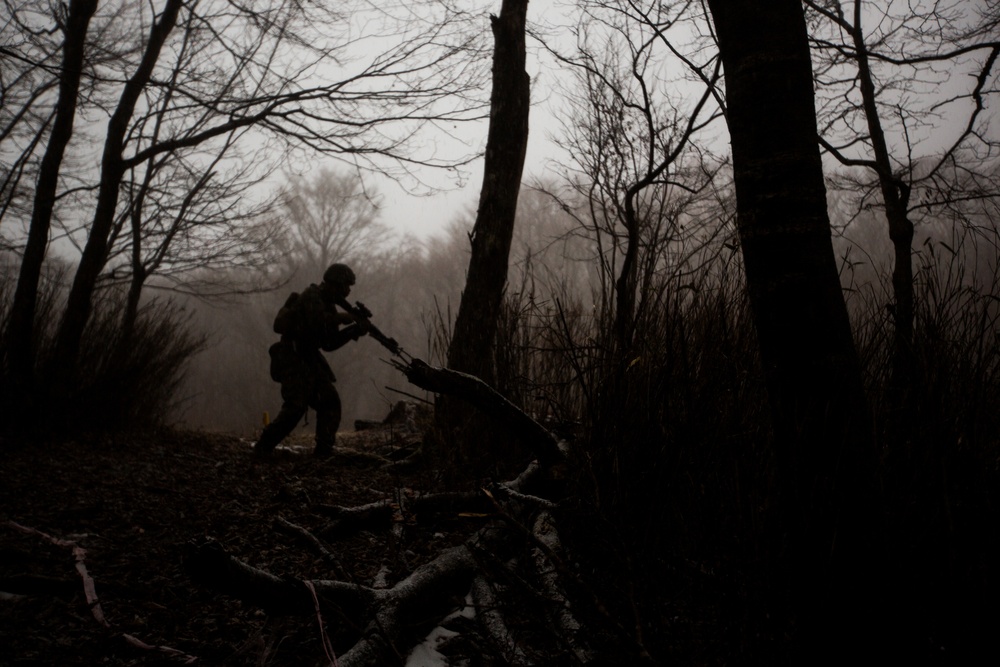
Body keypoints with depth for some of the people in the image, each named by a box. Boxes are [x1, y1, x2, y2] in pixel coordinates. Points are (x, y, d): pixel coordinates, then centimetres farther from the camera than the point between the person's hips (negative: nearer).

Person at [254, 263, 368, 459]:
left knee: (330, 401, 3)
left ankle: (324, 449, 5)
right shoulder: (311, 296, -12)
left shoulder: (327, 305, 16)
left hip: (309, 360, 10)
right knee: (296, 406, -17)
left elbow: (328, 343, 16)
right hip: (293, 358, -10)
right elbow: (318, 322, -28)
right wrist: (343, 318, -15)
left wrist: (354, 331, 4)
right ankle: (263, 448, -9)